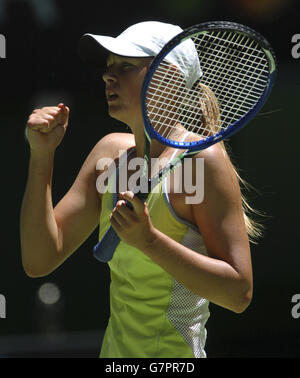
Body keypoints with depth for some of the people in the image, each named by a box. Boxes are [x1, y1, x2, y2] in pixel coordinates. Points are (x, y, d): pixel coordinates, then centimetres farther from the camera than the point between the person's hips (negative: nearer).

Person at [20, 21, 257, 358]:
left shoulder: (202, 159, -13)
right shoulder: (111, 151, 6)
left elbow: (239, 293, -17)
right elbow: (40, 261, 3)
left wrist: (149, 240, -26)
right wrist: (41, 154, -4)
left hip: (175, 353, -6)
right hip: (114, 350, 6)